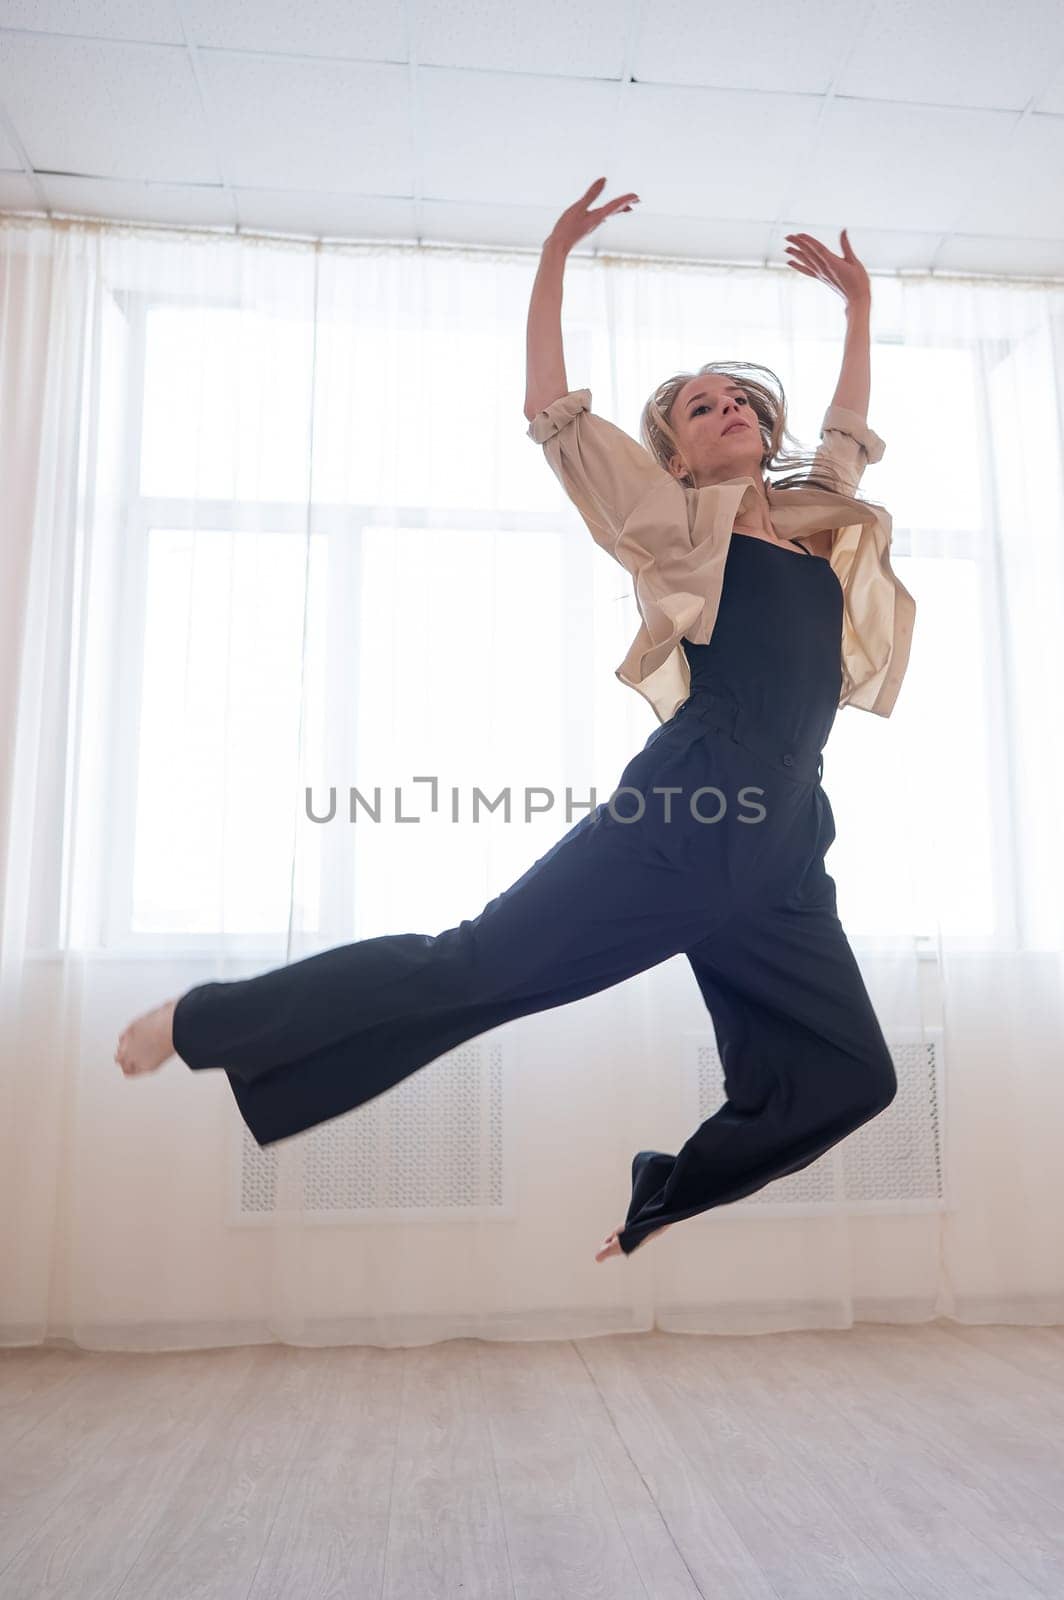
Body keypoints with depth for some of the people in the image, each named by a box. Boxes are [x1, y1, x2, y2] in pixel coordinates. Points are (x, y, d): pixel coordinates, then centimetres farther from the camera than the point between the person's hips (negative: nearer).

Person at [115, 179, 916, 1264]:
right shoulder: (676, 521, 7)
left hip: (783, 847, 7)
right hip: (681, 818, -6)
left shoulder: (828, 522, 23)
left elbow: (848, 432, 41)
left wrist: (858, 306, 42)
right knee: (474, 967, -12)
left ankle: (660, 1204, 26)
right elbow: (555, 415, 1)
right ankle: (205, 1021, 5)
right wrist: (554, 259, 3)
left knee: (846, 1076, 6)